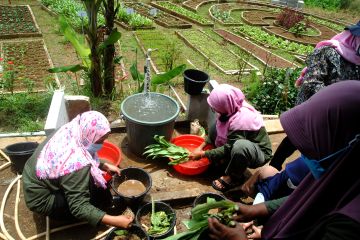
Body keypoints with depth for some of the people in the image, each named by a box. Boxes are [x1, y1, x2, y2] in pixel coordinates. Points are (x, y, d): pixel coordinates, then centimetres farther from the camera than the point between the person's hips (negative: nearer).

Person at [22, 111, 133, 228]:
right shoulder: (76, 163, -37)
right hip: (41, 199, -8)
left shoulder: (70, 130, -13)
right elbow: (79, 207, -33)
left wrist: (105, 166, 2)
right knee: (103, 197, -13)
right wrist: (114, 221, -37)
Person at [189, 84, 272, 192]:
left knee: (240, 146, -40)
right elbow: (216, 130, 4)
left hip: (260, 153, -8)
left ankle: (231, 177, -14)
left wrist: (203, 154, -18)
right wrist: (202, 146, -1)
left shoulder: (240, 121, -35)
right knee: (215, 127, -5)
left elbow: (228, 149, -27)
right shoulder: (232, 107, -12)